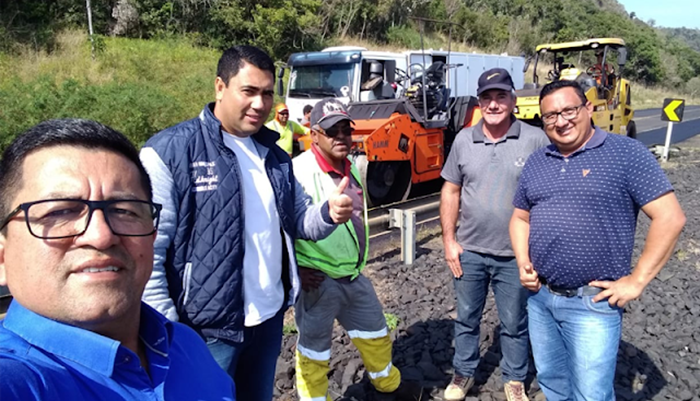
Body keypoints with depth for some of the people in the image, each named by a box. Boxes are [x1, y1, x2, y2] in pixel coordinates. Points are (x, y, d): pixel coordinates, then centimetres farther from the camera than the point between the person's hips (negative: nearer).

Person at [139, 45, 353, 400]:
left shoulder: (274, 154, 8)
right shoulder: (169, 152, -15)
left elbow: (299, 221, 12)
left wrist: (328, 213, -11)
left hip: (269, 318, 7)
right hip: (207, 329, -6)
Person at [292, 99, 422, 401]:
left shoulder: (352, 168, 7)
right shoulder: (299, 172, -21)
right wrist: (295, 269, -18)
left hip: (355, 276, 8)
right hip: (317, 281, -8)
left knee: (375, 335, 25)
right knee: (313, 354, 10)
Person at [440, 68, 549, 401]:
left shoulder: (536, 140, -9)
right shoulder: (464, 139, 0)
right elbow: (450, 190, 5)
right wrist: (448, 240, 1)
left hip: (516, 255, -2)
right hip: (469, 251, 3)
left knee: (514, 324, 15)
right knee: (466, 318, 17)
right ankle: (464, 373, 38)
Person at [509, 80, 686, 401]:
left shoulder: (626, 153, -10)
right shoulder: (536, 163, 8)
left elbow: (670, 218, -13)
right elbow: (520, 218, 16)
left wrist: (637, 281, -15)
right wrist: (523, 263, -1)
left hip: (592, 304, -5)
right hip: (539, 297, 6)